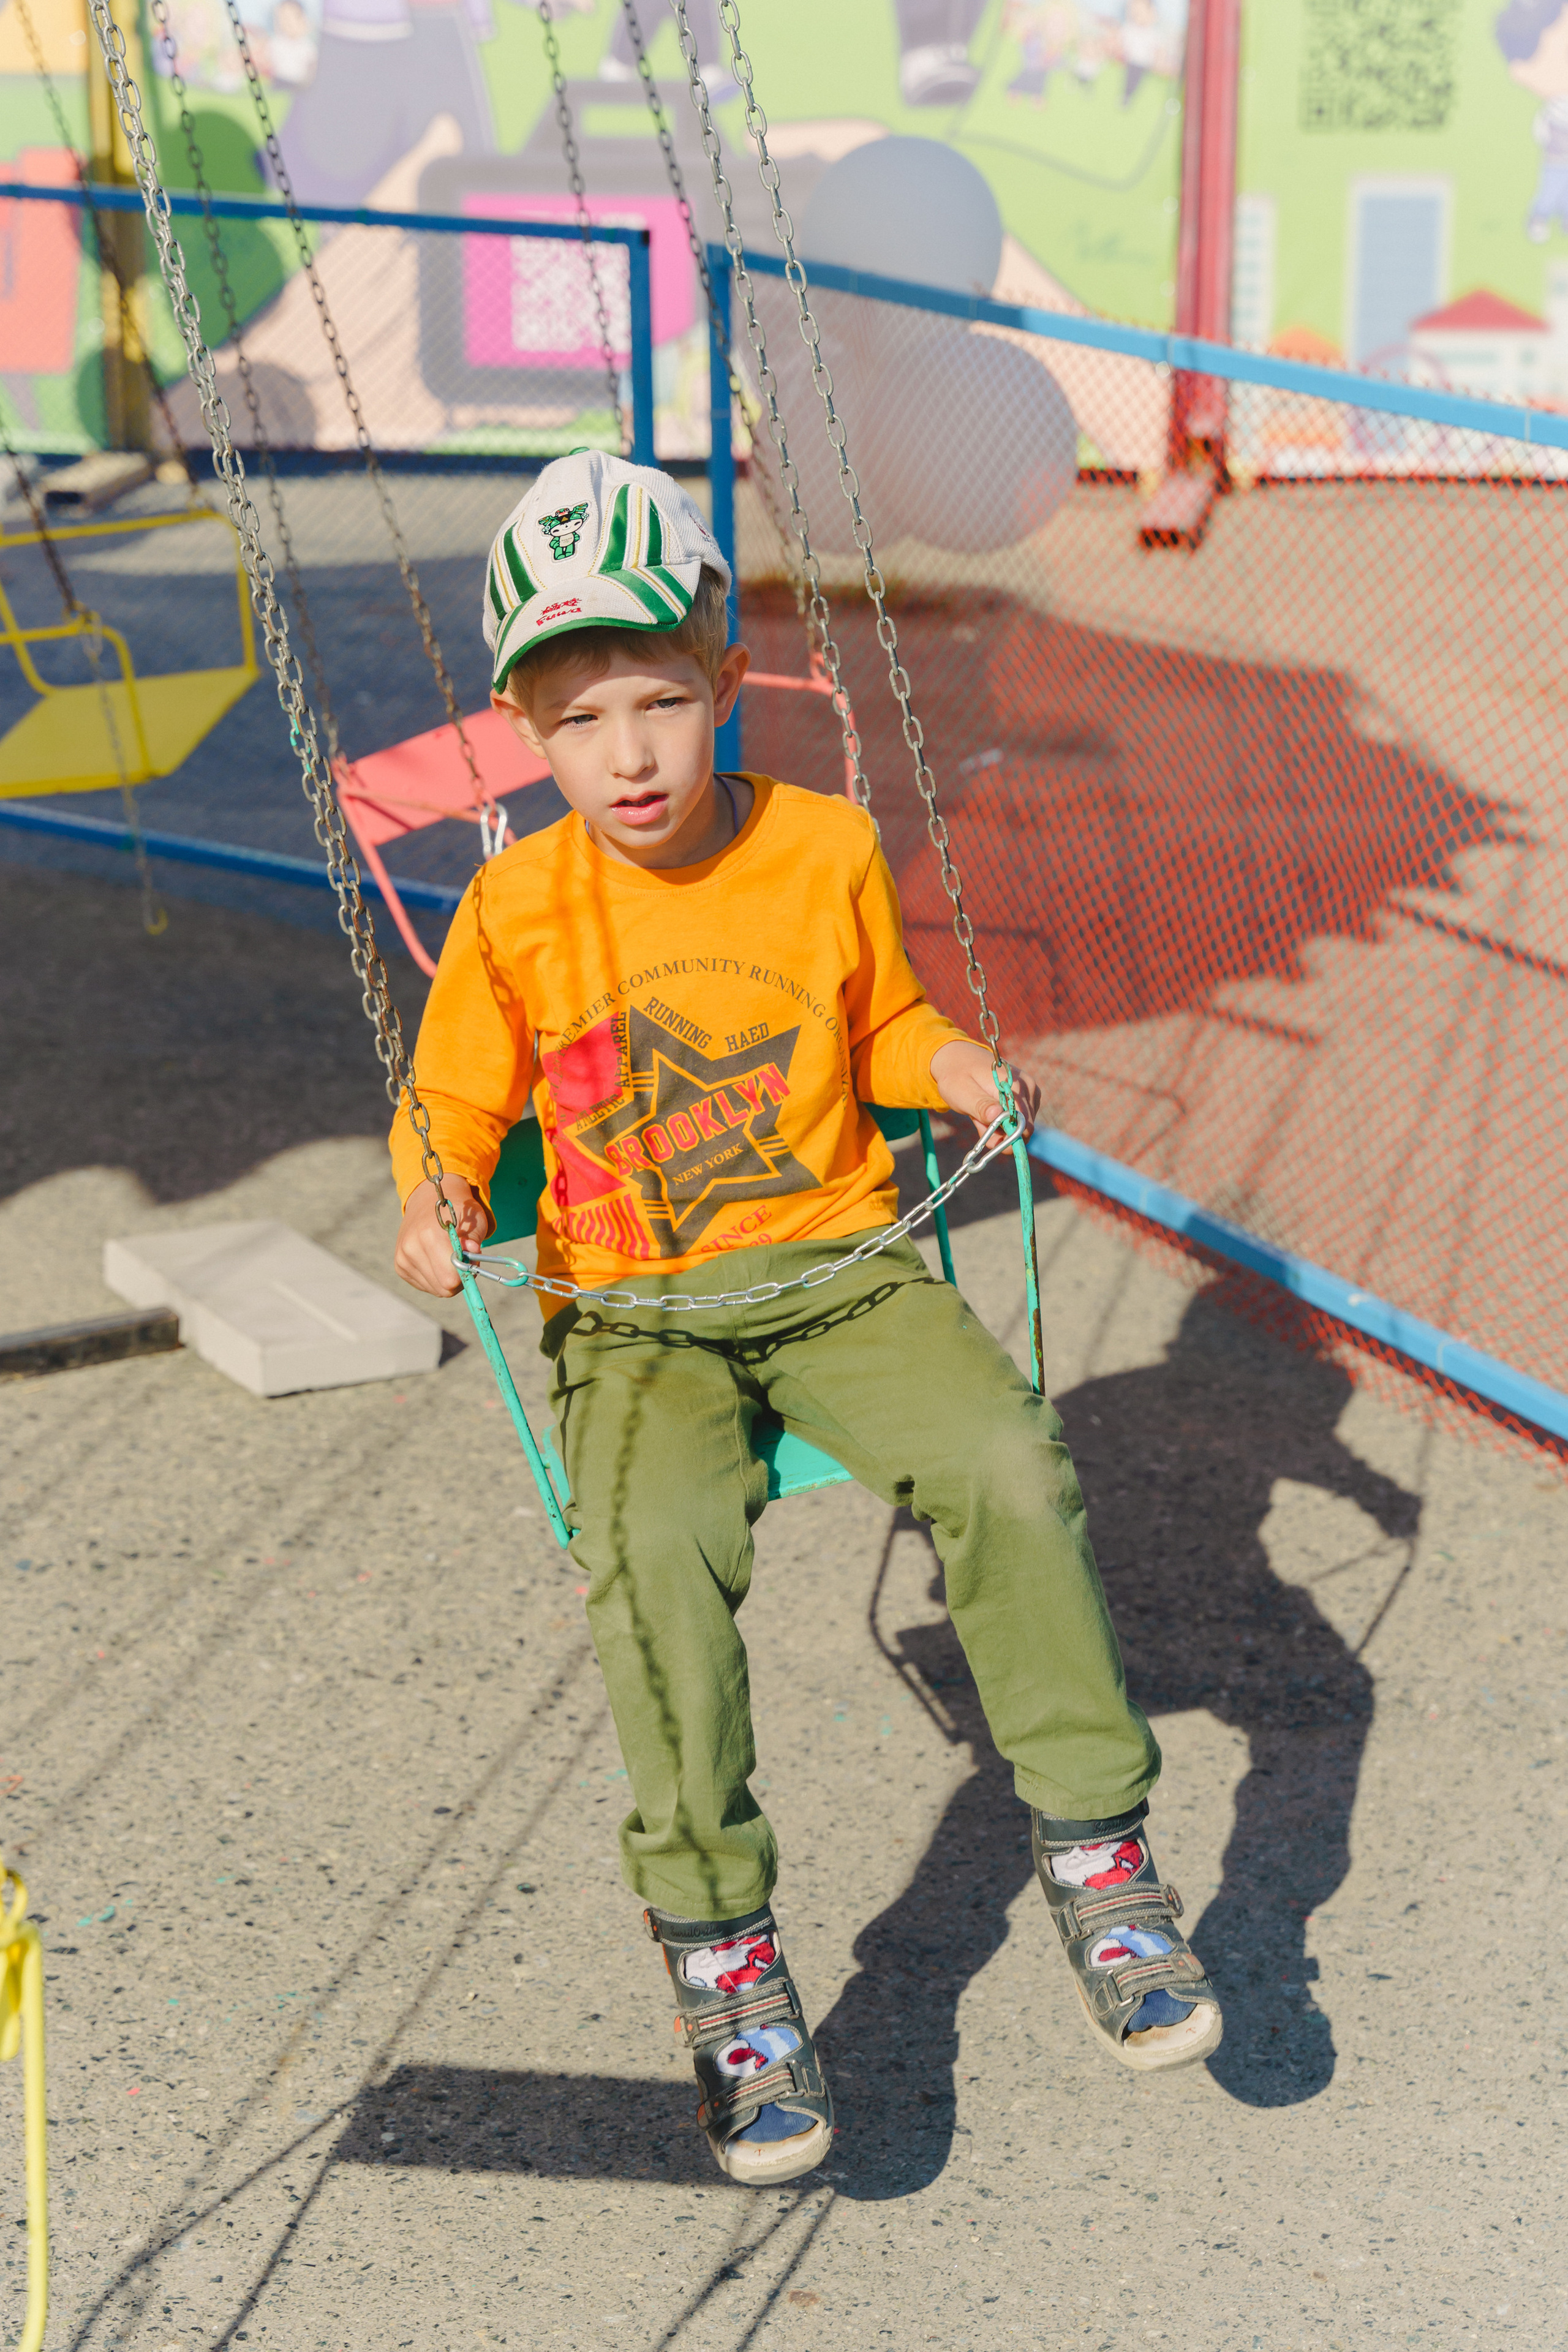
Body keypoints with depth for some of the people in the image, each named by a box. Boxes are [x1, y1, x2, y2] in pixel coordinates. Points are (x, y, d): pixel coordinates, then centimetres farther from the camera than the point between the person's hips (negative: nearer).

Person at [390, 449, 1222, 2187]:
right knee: (655, 1548, -31)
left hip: (841, 1273, 1)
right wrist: (434, 1204, -10)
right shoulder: (517, 910, 0)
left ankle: (1095, 1853, -8)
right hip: (632, 1319, -1)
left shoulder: (826, 851, 3)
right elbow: (451, 1100, 11)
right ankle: (721, 1956, -16)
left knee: (1008, 1468, -27)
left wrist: (947, 1062, -1)